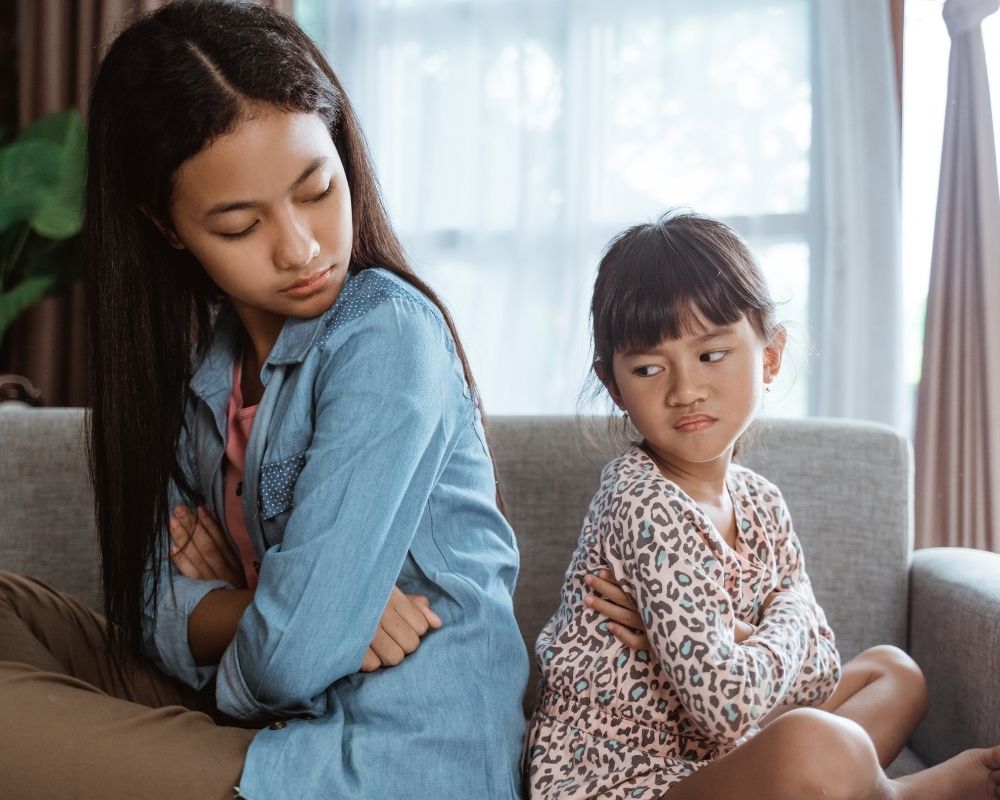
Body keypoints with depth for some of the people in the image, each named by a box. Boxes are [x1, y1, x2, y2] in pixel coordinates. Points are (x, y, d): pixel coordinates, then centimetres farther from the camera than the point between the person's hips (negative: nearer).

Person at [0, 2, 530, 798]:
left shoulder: (387, 335, -19)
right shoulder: (191, 361, 4)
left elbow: (293, 657, -24)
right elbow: (157, 614, 1)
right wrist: (265, 607, -17)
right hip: (280, 723, 7)